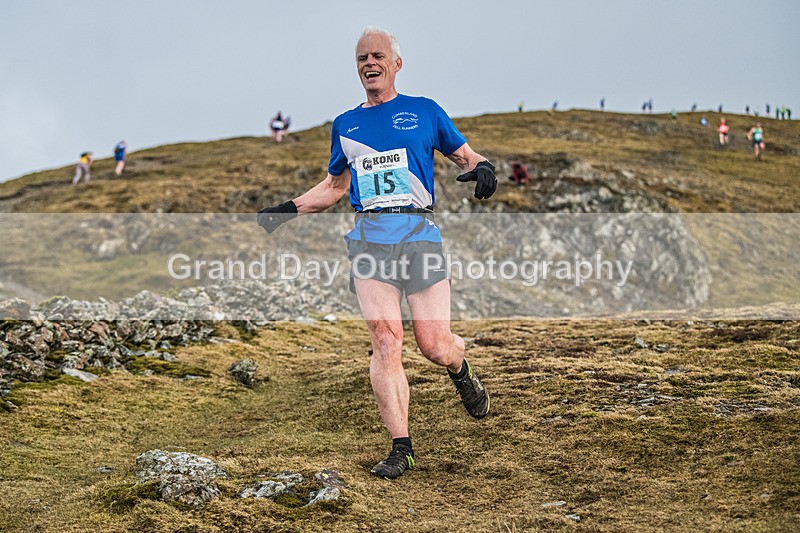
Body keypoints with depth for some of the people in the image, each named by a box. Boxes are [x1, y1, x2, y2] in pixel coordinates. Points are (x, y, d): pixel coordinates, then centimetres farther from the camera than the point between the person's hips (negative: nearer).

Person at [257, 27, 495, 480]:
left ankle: (461, 371, 33)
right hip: (369, 238, 2)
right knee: (385, 341, -10)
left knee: (435, 346, -5)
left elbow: (466, 155, 15)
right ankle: (401, 448, -6)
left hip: (420, 234, -2)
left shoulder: (424, 111, 10)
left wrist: (482, 167, -9)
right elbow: (334, 186, 31)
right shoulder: (345, 125, 19)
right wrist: (289, 209, 19)